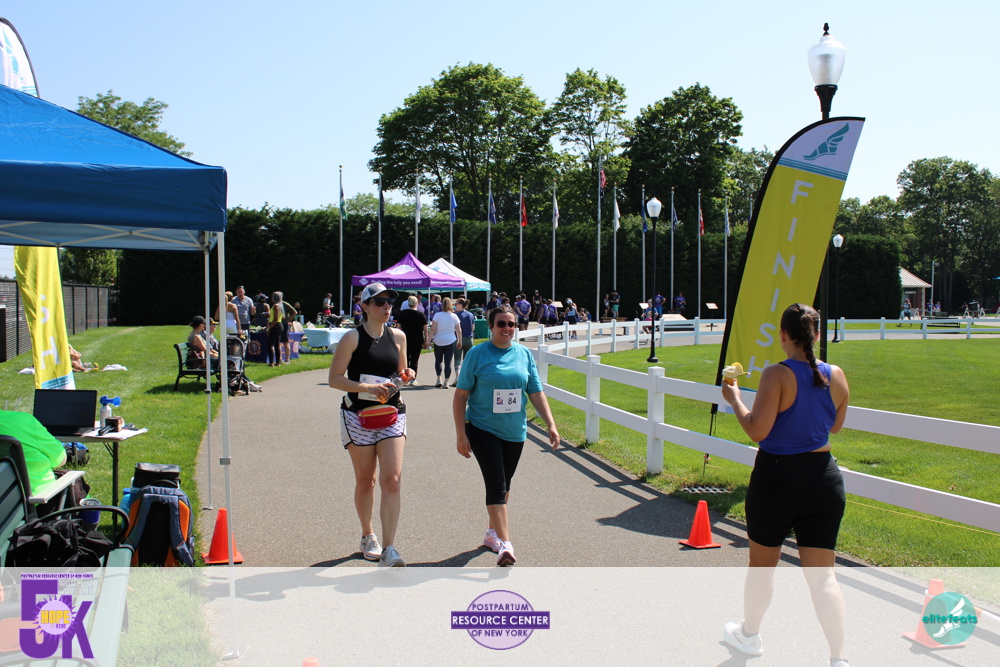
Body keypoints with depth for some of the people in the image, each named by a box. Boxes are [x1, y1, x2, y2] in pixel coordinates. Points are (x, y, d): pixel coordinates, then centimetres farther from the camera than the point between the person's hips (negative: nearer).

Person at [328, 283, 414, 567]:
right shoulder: (353, 338, -5)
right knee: (365, 480, 9)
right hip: (358, 415, -2)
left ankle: (389, 549, -11)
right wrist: (367, 387, -21)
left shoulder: (398, 336, 8)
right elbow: (335, 378, -9)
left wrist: (406, 375, -1)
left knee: (392, 479, -11)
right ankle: (368, 537, 31)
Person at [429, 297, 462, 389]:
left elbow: (433, 329, -10)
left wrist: (429, 339, -4)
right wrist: (459, 341, 12)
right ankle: (446, 382, -3)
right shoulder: (454, 316, 0)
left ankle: (439, 380, 8)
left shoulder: (437, 315, -5)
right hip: (450, 341, 0)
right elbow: (459, 331, 1)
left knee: (438, 360, 16)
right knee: (448, 362, 2)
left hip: (438, 341, 0)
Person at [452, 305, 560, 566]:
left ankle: (492, 532, 34)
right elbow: (461, 396, -5)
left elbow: (536, 393, 7)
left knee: (504, 485, 15)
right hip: (484, 429, -4)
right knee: (496, 485, -13)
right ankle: (504, 544, -15)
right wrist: (460, 434, -10)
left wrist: (551, 425, -2)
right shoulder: (477, 354, -7)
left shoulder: (524, 354, 4)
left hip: (515, 432, 4)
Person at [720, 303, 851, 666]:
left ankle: (749, 634, 37)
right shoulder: (836, 376, 0)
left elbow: (757, 431, -18)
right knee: (822, 574, 8)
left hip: (777, 477, -3)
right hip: (824, 477, 4)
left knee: (762, 563, 17)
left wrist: (734, 398, -4)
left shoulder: (777, 375, -16)